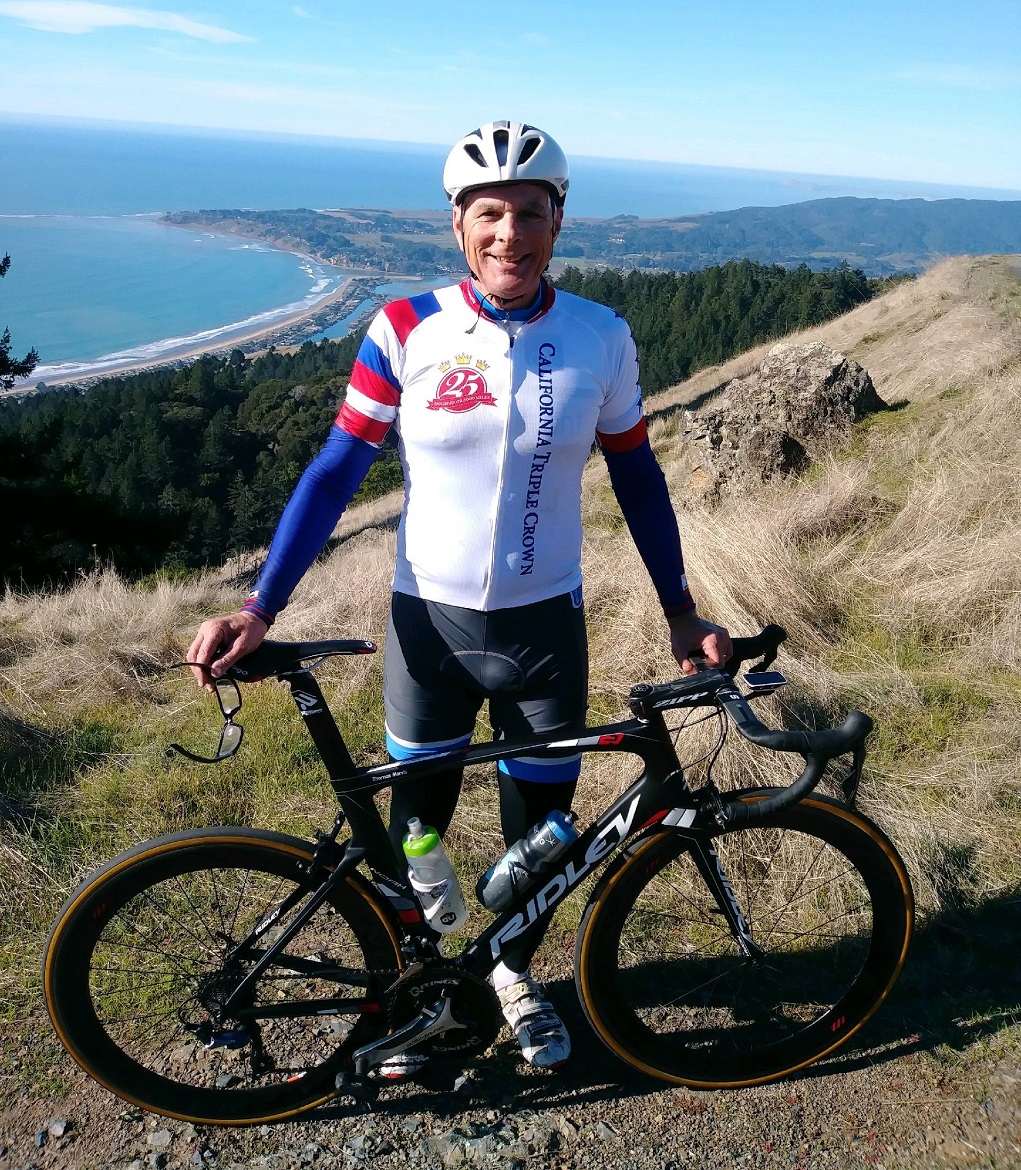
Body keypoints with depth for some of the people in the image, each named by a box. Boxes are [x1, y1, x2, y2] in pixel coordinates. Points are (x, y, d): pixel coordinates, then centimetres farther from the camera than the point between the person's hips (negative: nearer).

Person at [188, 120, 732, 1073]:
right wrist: (259, 610, -10)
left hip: (546, 627, 1)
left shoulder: (601, 339, -5)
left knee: (540, 823, 15)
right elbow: (337, 470, -5)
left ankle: (514, 970, 46)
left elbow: (636, 477, 5)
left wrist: (680, 612, 7)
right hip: (429, 623, -1)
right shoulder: (407, 330, -9)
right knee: (416, 820, 15)